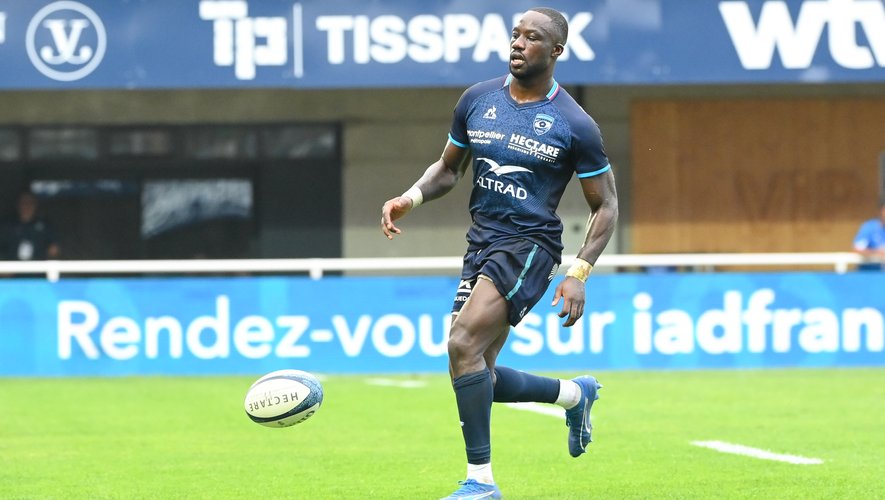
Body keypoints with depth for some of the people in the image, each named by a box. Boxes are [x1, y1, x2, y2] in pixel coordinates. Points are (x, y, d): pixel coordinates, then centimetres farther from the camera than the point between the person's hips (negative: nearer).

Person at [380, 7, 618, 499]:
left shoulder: (575, 125, -7)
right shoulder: (478, 100, 6)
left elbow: (606, 206, 0)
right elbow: (449, 168, 19)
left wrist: (579, 275, -12)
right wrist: (411, 197, -3)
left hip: (530, 244, -7)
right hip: (482, 241, 7)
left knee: (464, 344, -24)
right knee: (476, 376, 6)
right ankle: (575, 393, 32)